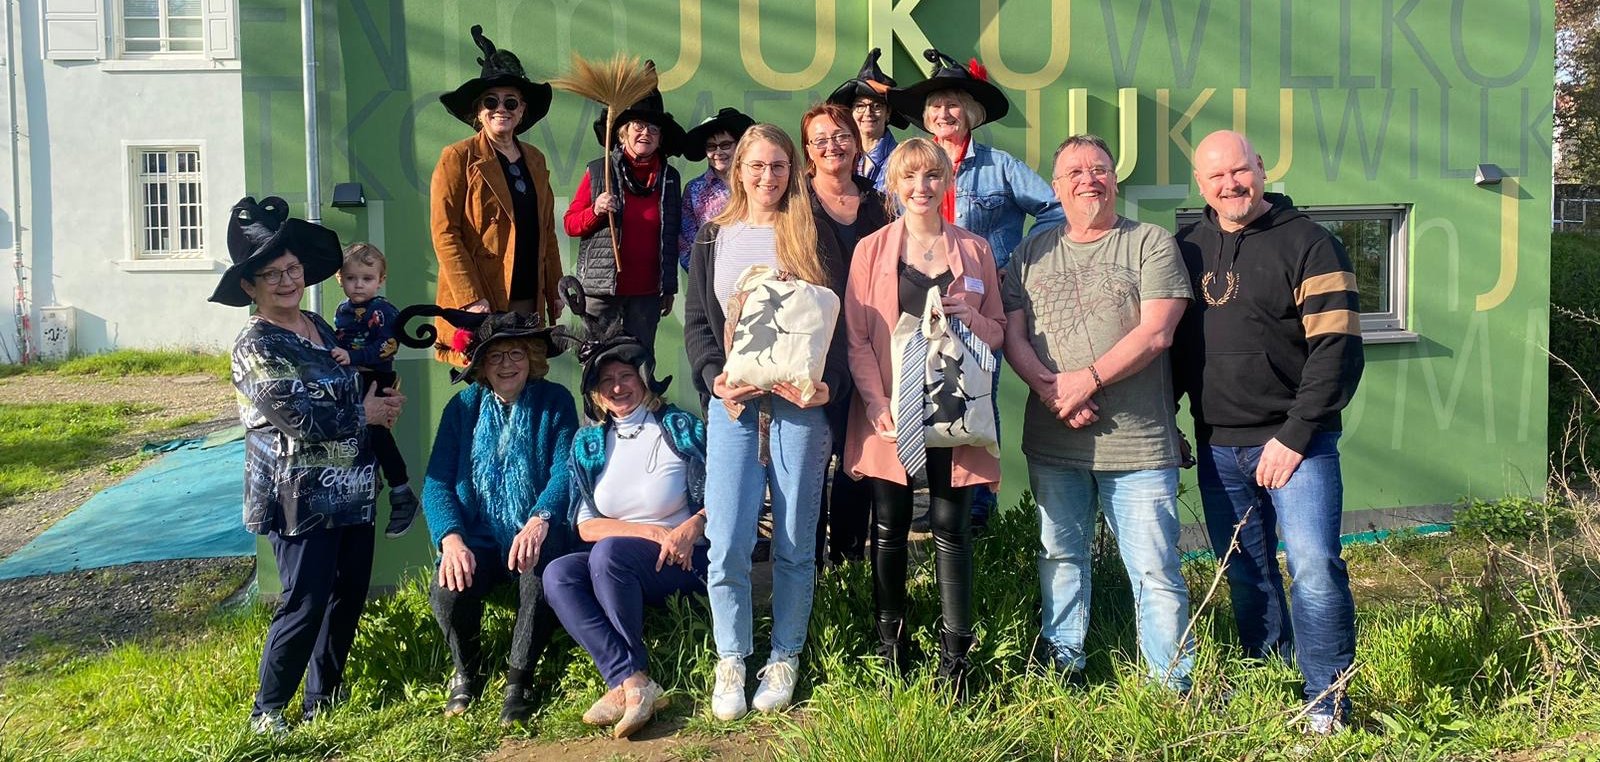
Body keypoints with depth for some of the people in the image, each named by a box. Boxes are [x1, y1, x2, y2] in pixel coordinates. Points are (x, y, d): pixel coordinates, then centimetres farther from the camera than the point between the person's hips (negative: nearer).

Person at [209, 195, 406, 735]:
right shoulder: (255, 347, -12)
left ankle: (324, 698, 28)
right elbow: (301, 417, -21)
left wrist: (379, 402, 5)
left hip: (351, 490, 8)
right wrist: (367, 412, -9)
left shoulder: (319, 326, 11)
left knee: (350, 594, 13)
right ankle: (268, 712, 13)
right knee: (306, 604, -5)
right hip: (300, 498, -8)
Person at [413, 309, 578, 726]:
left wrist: (539, 520, -33)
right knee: (447, 591, -27)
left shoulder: (555, 401, 1)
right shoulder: (463, 406, 7)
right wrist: (451, 539, -22)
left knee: (541, 576, -35)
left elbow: (563, 472, -12)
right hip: (478, 541, 2)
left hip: (537, 538, -2)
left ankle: (519, 679, -11)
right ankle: (466, 673, 6)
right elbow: (437, 482, -3)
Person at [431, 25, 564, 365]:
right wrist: (472, 299, -16)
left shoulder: (535, 159, 15)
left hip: (530, 302, 5)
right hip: (481, 303, -5)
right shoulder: (458, 158, -2)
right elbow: (445, 234, -9)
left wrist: (554, 290, 15)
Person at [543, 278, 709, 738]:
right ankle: (632, 683, -34)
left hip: (683, 562, -4)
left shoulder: (680, 429, 0)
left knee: (609, 552, -32)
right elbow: (586, 526, 1)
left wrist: (691, 527, -22)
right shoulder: (589, 445, 8)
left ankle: (629, 683, -19)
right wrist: (653, 532, -13)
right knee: (557, 574, -25)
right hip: (620, 569, 4)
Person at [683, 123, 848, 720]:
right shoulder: (713, 240, 13)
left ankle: (785, 659, 19)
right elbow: (695, 322, 10)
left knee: (794, 542, 4)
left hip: (799, 402, -1)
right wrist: (716, 379, -8)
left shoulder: (814, 240, 9)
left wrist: (826, 385, -13)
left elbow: (837, 320, 4)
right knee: (726, 543, -6)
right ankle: (731, 662, 11)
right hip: (732, 404, 1)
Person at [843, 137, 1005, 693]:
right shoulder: (871, 249, 5)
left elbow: (999, 331, 13)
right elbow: (856, 337, 1)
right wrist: (876, 402, -12)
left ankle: (955, 656, 9)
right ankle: (891, 648, 17)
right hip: (890, 413, 0)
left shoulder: (974, 250, 10)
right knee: (890, 527, 5)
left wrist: (971, 317, -10)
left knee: (952, 527, 1)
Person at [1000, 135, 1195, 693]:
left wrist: (1085, 380, -15)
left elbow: (1155, 333, -9)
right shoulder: (1032, 253, 13)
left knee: (1155, 570, -1)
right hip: (1052, 443, 4)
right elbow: (1012, 336, 6)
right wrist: (1050, 392, -10)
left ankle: (1175, 688, 11)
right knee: (1059, 557, 14)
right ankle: (1062, 669, 28)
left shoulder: (1150, 243, 1)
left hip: (1138, 442, -3)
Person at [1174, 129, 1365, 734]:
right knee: (1244, 576, 12)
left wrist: (1295, 437, -15)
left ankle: (1326, 700, 5)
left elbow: (1338, 350, -11)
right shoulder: (1188, 248, 9)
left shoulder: (1308, 244, -5)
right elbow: (1172, 342, 16)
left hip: (1294, 440, -4)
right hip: (1217, 446, 5)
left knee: (1314, 567, -11)